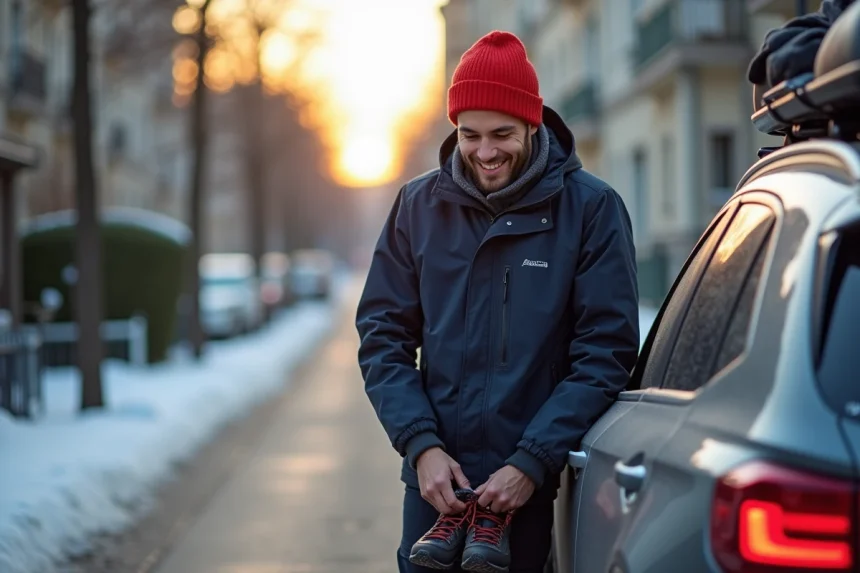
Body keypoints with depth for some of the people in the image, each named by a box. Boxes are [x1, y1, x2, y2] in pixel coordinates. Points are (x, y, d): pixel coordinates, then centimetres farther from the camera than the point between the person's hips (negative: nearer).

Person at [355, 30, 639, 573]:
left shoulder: (591, 208, -6)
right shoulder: (419, 205, 2)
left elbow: (606, 351, -7)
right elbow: (383, 336, 3)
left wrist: (533, 462, -14)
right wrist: (421, 445, -10)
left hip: (536, 484, -2)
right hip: (435, 477, 2)